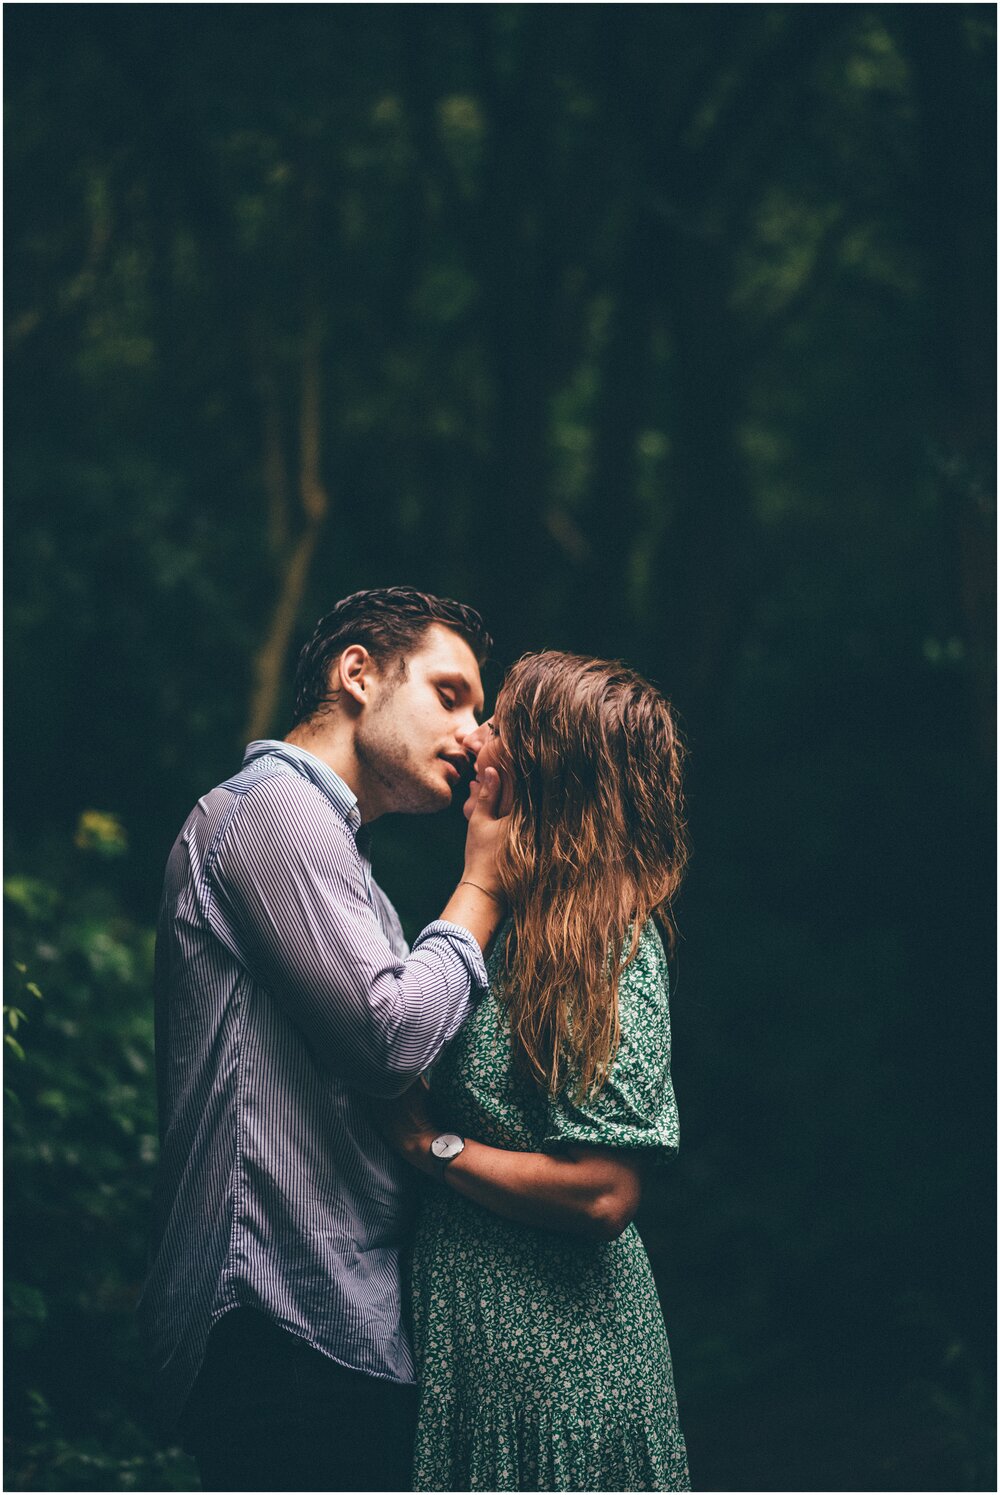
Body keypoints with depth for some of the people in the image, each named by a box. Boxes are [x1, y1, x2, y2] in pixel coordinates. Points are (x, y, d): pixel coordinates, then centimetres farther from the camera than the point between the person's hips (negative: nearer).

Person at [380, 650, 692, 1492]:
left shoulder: (614, 948, -18)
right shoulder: (519, 923, 9)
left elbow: (605, 1195, -24)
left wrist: (433, 1144, -15)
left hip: (556, 1357, -9)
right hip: (480, 1332, 9)